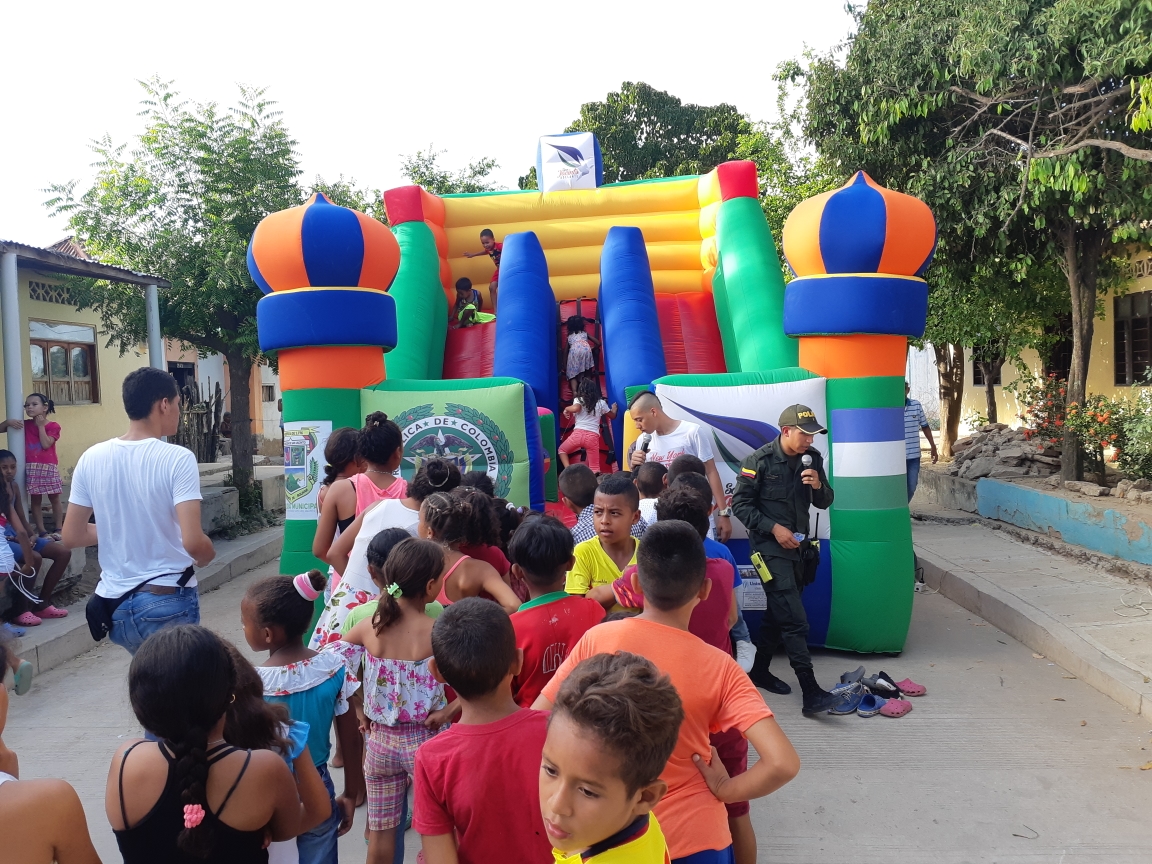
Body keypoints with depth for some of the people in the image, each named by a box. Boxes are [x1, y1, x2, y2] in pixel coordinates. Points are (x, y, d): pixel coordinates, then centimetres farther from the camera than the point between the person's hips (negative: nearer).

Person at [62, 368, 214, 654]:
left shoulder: (92, 458, -1)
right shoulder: (177, 458, -16)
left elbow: (71, 537, 5)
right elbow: (193, 542, -23)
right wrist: (208, 555, -1)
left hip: (114, 603, 6)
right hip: (168, 601, -5)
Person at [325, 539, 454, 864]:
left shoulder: (369, 627, -8)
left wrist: (360, 710, 3)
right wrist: (448, 712, -12)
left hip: (380, 739, 4)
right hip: (424, 739, -3)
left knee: (380, 831, 19)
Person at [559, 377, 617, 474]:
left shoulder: (579, 400, 5)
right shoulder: (601, 403, 14)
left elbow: (575, 408, -18)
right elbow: (612, 416, 26)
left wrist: (567, 409, 4)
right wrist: (614, 408, 49)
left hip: (578, 433, -1)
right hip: (593, 436, 1)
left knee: (562, 450, 25)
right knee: (594, 467, 9)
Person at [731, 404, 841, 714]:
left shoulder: (813, 458, 4)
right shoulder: (759, 460, -12)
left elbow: (825, 503, 9)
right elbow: (740, 503, -10)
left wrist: (818, 486, -13)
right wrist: (774, 527, -17)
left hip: (797, 547, 6)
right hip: (770, 548, -6)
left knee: (777, 614, 16)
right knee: (795, 621, -11)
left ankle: (759, 671, 32)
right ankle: (811, 692, -9)